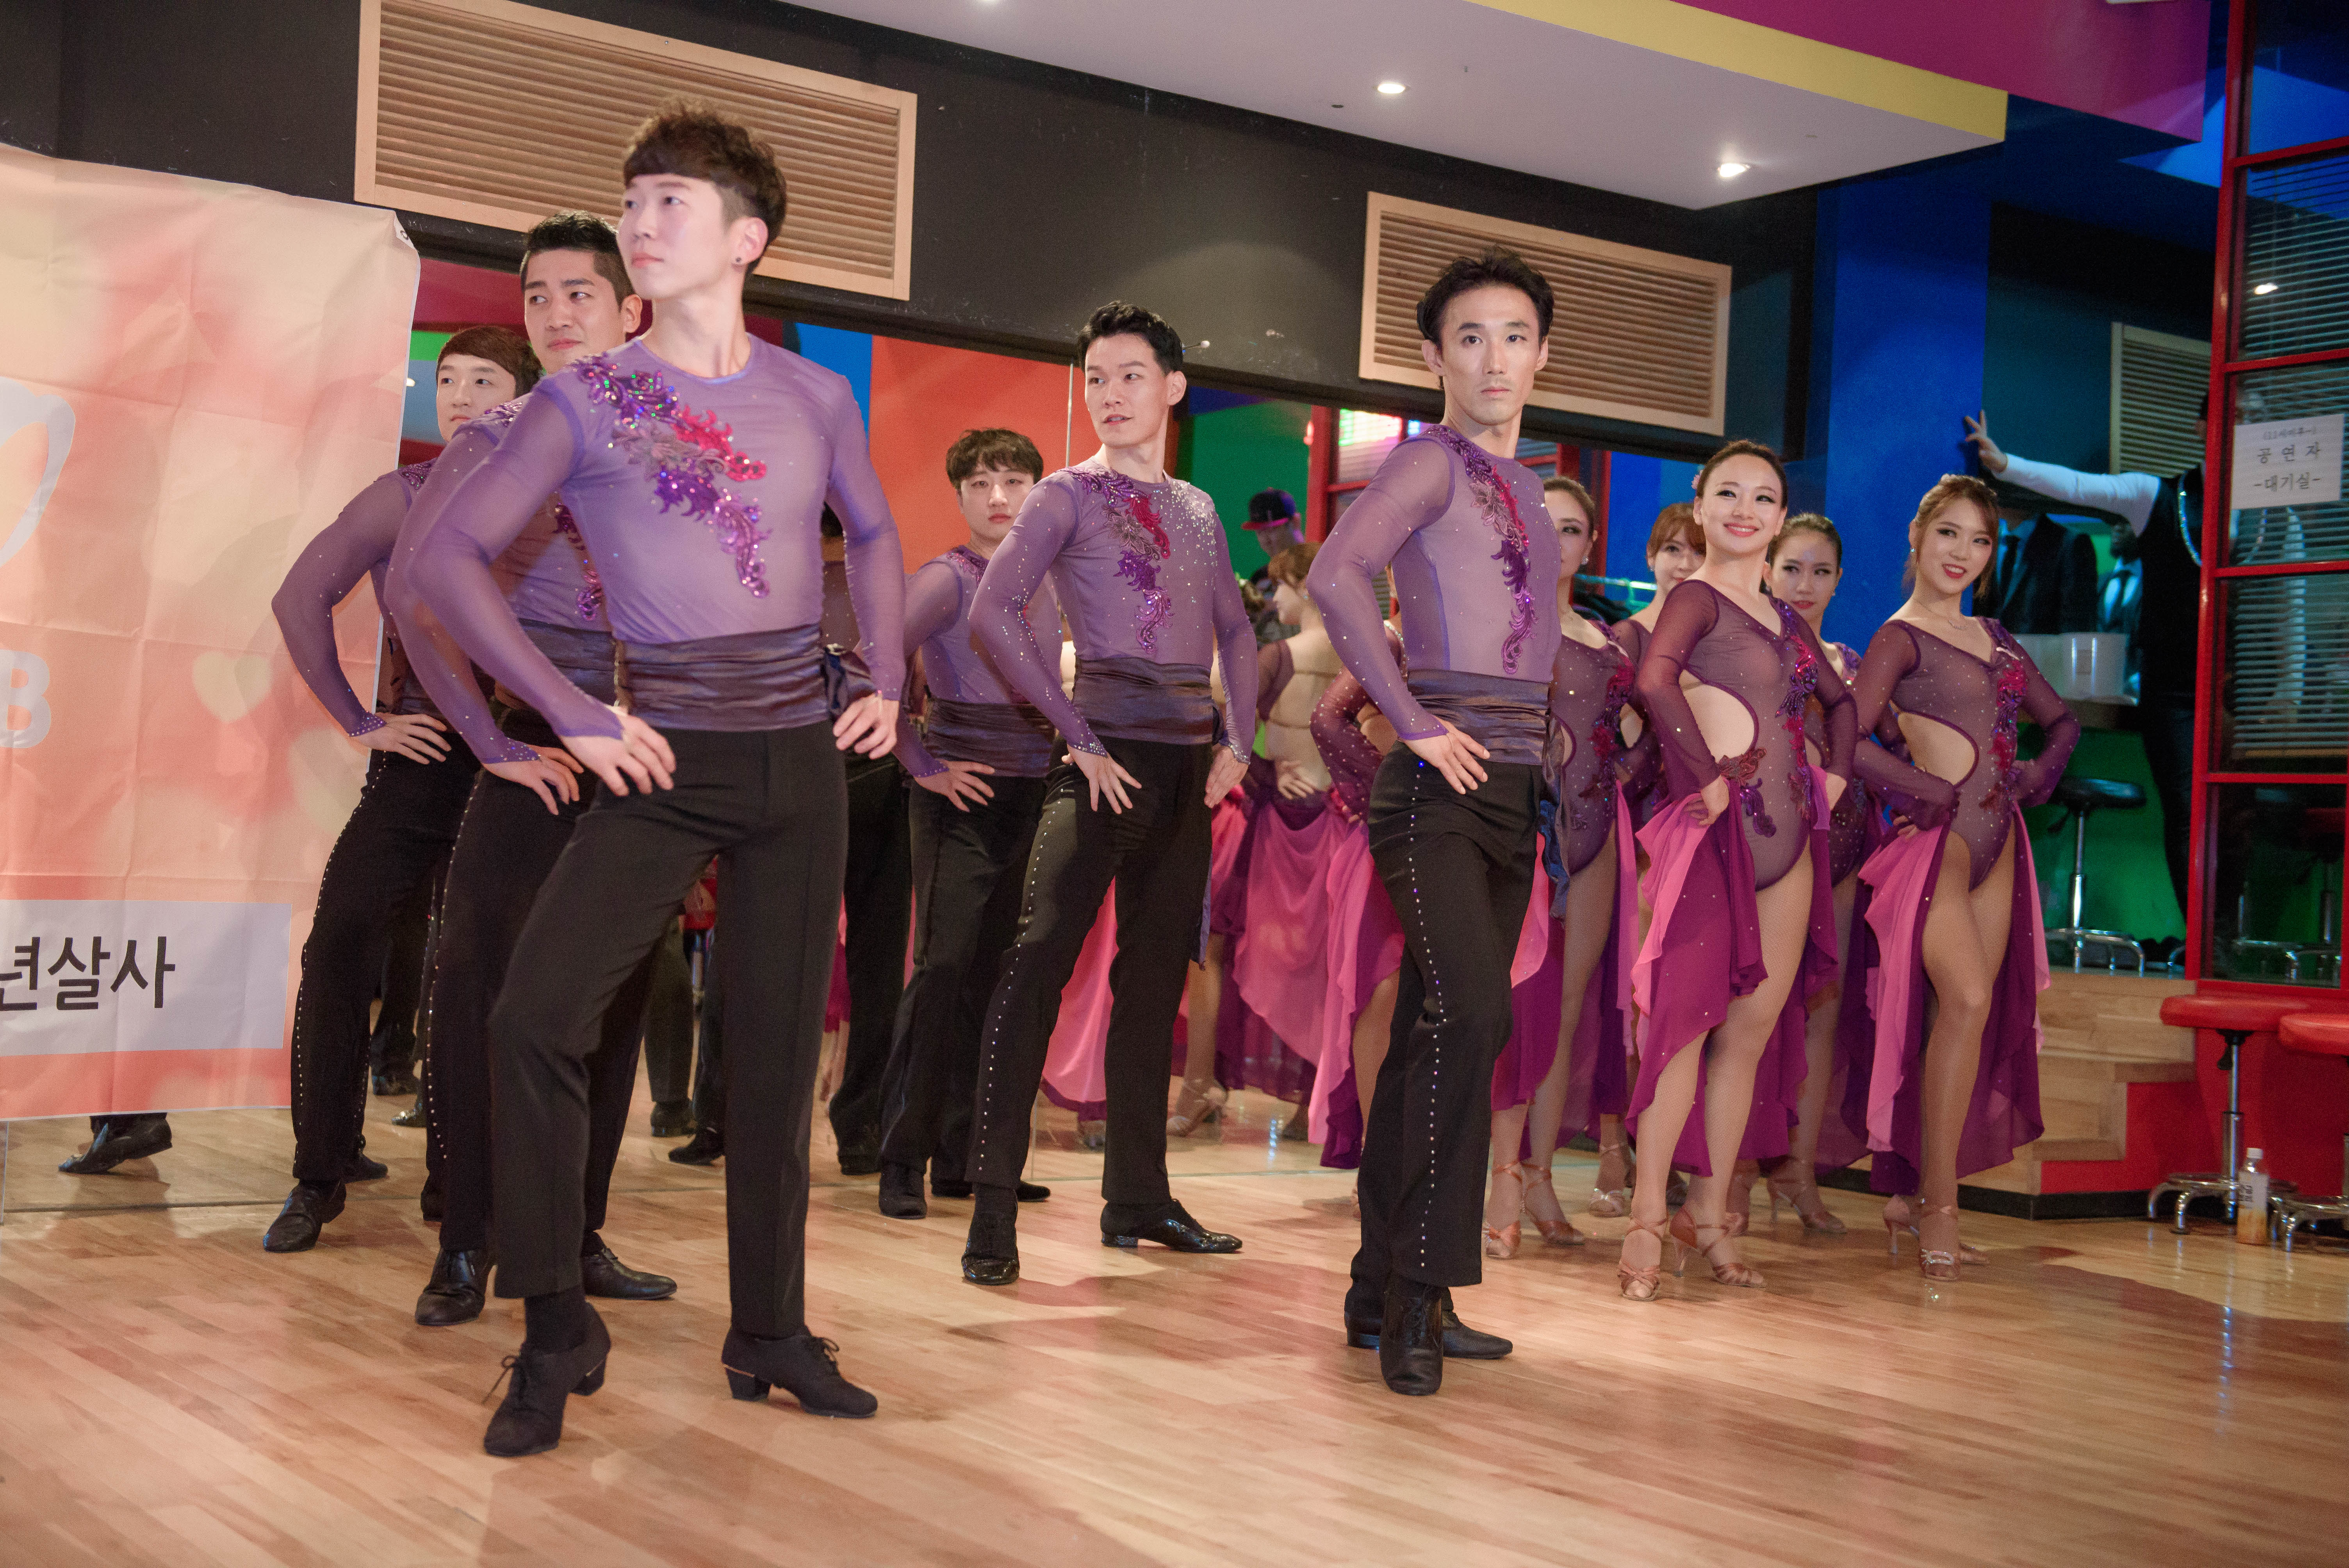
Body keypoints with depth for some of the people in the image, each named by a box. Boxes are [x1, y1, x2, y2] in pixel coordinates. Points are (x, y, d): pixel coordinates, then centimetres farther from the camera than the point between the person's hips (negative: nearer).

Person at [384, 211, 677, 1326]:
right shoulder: (497, 443, 1)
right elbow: (411, 586, -8)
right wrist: (495, 740, -13)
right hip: (543, 750, -3)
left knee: (618, 996, 7)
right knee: (482, 983, -7)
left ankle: (578, 1237, 19)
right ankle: (464, 1246, 5)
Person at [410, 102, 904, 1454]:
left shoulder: (815, 399, 8)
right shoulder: (584, 402, -1)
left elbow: (875, 536, 25)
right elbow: (449, 559, -5)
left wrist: (889, 683, 11)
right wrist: (576, 716, -10)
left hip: (803, 760, 2)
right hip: (667, 767, -2)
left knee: (781, 1046, 6)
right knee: (537, 1015, -16)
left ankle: (772, 1332, 20)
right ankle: (557, 1333, 1)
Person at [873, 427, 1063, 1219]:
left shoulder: (1047, 588, 14)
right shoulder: (944, 580, -6)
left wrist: (1061, 755, 13)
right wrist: (922, 766, -15)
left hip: (1031, 797, 6)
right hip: (962, 797, -6)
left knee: (999, 975, 6)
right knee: (944, 967, -10)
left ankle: (962, 1154, 15)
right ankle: (903, 1159, -2)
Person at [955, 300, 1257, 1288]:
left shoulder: (1196, 509, 17)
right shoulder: (1069, 495, 0)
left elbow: (1235, 630, 23)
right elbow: (992, 614, -11)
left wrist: (1238, 741, 8)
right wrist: (1077, 736, -14)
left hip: (1190, 766, 6)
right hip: (1110, 757, -6)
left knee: (1154, 984, 10)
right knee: (1038, 965, -15)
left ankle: (1137, 1198, 18)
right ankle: (994, 1207, -15)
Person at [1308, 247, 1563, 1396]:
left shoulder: (1520, 481, 20)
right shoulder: (1432, 459, -4)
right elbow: (1336, 575, -22)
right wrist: (1417, 724, -20)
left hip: (1510, 792, 8)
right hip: (1439, 788, -8)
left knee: (1435, 1039, 9)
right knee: (1468, 1017, -21)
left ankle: (1387, 1297, 16)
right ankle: (1416, 1294, -13)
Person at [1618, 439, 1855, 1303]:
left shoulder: (1784, 618, 19)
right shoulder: (1697, 597, -4)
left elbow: (1839, 700, 34)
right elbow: (1655, 677, -25)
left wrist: (1836, 774, 17)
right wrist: (1709, 777, -22)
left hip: (1788, 830, 8)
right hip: (1722, 830, -8)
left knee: (1756, 1026, 8)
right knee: (1689, 1017, -9)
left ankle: (1709, 1212, 17)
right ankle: (1647, 1222, -4)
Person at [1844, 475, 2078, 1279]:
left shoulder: (1993, 637, 17)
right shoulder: (1901, 637, -4)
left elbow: (2061, 719, 27)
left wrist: (2042, 773, 9)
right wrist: (1927, 791, -15)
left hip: (1997, 839, 7)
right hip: (1937, 836, -7)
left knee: (1976, 1014, 4)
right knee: (1967, 1001, -18)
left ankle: (1908, 1192, 12)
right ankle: (1939, 1204, -10)